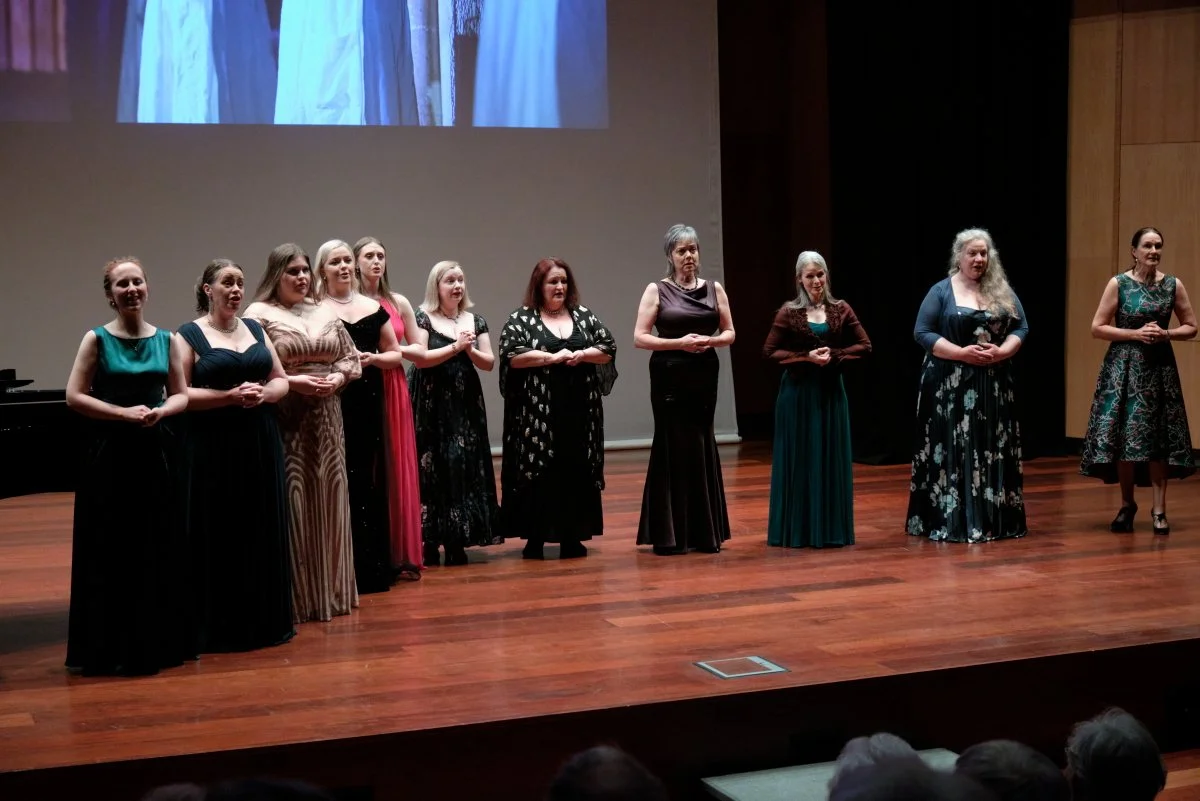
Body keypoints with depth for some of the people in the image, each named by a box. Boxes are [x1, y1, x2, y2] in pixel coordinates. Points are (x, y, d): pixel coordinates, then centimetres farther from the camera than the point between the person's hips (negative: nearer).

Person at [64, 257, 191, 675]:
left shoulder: (166, 339, 7)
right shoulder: (96, 339, -2)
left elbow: (181, 395, 9)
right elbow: (74, 396, -6)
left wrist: (160, 412, -12)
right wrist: (123, 413, -16)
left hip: (157, 452, 3)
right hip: (110, 454, -3)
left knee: (161, 548, 5)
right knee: (113, 551, 0)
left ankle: (161, 640, 16)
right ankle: (114, 646, 8)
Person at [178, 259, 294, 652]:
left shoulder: (255, 329, 13)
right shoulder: (189, 336, -2)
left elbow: (281, 381, 13)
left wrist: (264, 393, -8)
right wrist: (231, 396, -18)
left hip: (261, 445, 5)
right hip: (214, 449, -5)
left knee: (264, 532, 7)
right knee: (220, 536, -3)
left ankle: (265, 620, 16)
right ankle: (221, 627, 5)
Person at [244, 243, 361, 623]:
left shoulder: (325, 313, 12)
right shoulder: (259, 314, -5)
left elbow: (351, 357, 17)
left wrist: (337, 378, -3)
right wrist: (292, 381, -17)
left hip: (326, 420, 5)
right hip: (283, 419, -5)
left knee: (328, 500, 8)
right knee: (291, 503, -4)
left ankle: (331, 589, 18)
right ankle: (295, 596, 2)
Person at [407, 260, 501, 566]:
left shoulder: (475, 320, 11)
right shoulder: (423, 318, -2)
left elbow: (489, 363, 8)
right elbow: (419, 358, -13)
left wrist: (471, 351, -11)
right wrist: (455, 347, -15)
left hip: (465, 404, 4)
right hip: (432, 405, -4)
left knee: (464, 465, 0)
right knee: (433, 467, -5)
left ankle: (456, 540, 6)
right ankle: (430, 540, -1)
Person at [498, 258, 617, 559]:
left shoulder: (584, 316, 12)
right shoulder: (521, 319, 1)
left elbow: (608, 348, 9)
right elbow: (511, 355, -11)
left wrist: (582, 355, -9)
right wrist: (552, 357, -14)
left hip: (579, 409, 3)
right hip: (537, 411, -3)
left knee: (577, 471, 4)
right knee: (537, 470, -3)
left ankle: (573, 537, 10)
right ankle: (534, 537, 4)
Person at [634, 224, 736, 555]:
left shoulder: (714, 289, 8)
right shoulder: (657, 290, -1)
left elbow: (730, 333, 11)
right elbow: (639, 337, -6)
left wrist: (711, 340, -10)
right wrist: (679, 342, -17)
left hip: (704, 376, 3)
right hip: (669, 377, -3)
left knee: (702, 447, 4)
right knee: (672, 447, -3)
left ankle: (704, 530, 11)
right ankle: (668, 533, 2)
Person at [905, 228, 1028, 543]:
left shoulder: (1003, 292, 10)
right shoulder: (942, 291, -1)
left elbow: (1021, 328, 8)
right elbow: (922, 333, -6)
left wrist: (1002, 351, -12)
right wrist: (961, 353, -17)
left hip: (994, 385, 4)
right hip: (951, 385, -4)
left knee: (994, 451, 4)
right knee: (951, 452, -4)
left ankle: (994, 519, 10)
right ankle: (948, 520, 0)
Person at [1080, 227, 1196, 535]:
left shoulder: (1174, 285, 3)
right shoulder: (1118, 284, -3)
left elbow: (1191, 327, 9)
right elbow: (1097, 327, -4)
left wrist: (1165, 334, -10)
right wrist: (1135, 334, -14)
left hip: (1160, 368, 2)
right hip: (1124, 367, -1)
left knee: (1159, 438, 0)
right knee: (1123, 436, -3)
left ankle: (1159, 509, 7)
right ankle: (1127, 504, 13)